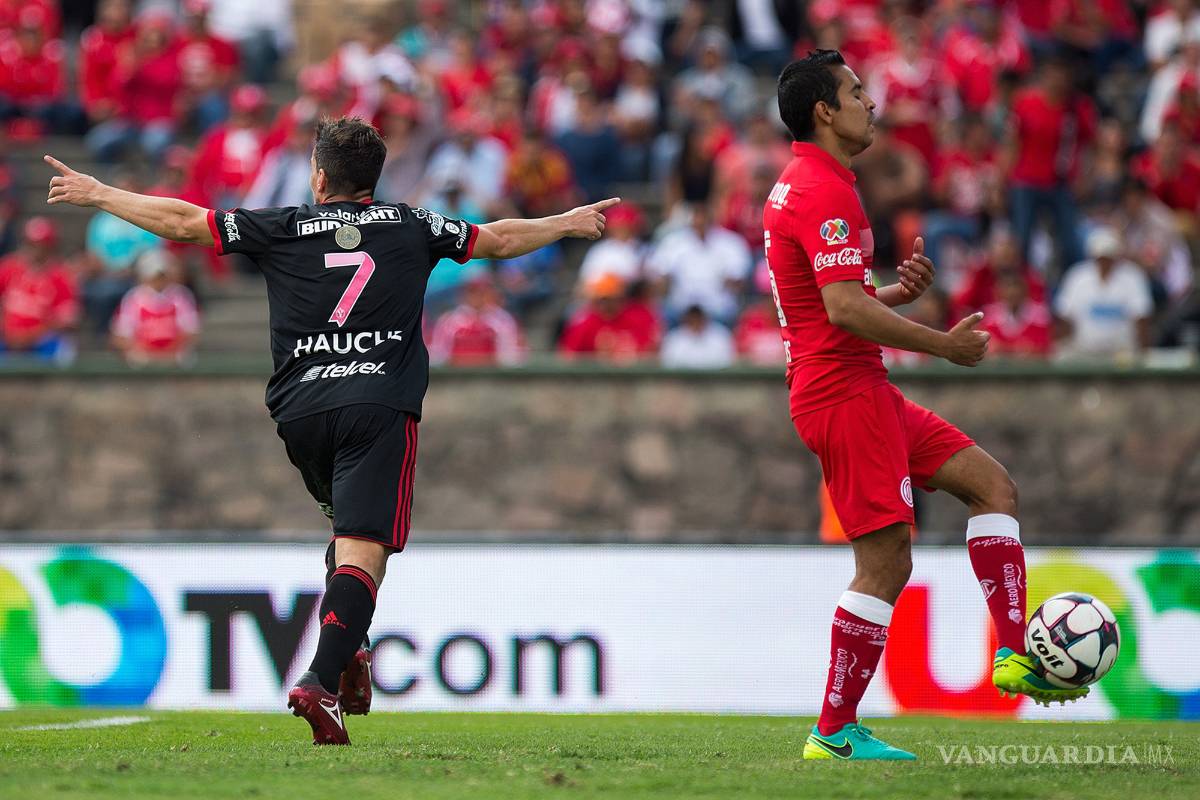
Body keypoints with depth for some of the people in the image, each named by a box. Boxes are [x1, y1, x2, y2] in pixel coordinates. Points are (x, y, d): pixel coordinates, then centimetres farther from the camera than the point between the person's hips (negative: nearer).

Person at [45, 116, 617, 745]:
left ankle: (349, 650, 11)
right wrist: (568, 223, 42)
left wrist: (96, 194, 22)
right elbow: (498, 240, 24)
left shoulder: (284, 229, 9)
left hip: (301, 412, 2)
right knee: (363, 550, -11)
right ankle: (322, 681, -28)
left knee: (347, 527, 27)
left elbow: (184, 222, 10)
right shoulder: (411, 225, 12)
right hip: (379, 409, -2)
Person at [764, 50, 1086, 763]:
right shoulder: (826, 194, -16)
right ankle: (836, 731, -5)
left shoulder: (799, 188, 18)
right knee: (885, 563, -9)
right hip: (844, 391, -11)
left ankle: (1015, 656, 0)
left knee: (993, 483, 8)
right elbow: (844, 310, -25)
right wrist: (945, 344, -16)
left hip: (861, 390, 11)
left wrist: (898, 292, 7)